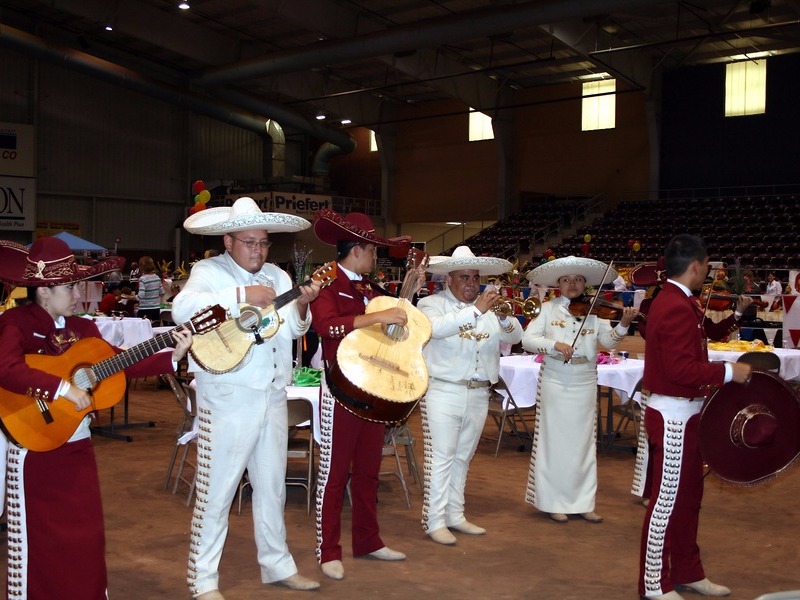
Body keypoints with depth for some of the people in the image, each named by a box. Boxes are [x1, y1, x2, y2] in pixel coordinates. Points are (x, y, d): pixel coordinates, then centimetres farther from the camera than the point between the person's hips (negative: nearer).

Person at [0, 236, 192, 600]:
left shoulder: (82, 328, 6)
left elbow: (123, 365, 5)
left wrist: (172, 357, -4)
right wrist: (63, 387, -31)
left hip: (78, 446, 6)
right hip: (36, 449, -6)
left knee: (86, 533, 13)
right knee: (40, 538, 6)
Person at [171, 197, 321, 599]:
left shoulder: (277, 277, 13)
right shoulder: (209, 271, -5)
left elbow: (293, 330, 10)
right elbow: (182, 309, -25)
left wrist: (301, 305, -10)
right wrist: (241, 296, -29)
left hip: (273, 397, 6)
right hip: (228, 398, -6)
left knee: (272, 487, 17)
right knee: (216, 491, 1)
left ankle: (277, 565, 31)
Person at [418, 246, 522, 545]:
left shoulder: (488, 308, 12)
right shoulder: (432, 304, -2)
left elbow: (515, 337, 4)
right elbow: (437, 327, -24)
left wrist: (504, 317, -17)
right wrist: (476, 310, -31)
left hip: (478, 395, 5)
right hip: (443, 393, -5)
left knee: (462, 458, 13)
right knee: (440, 458, -4)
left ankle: (455, 516, 23)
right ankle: (435, 521, 2)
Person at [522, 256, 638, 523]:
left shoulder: (595, 311, 3)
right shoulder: (549, 309, 0)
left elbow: (609, 340, -9)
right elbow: (527, 339, -9)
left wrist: (623, 324, -28)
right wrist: (554, 344, -25)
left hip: (584, 383, 2)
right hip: (555, 381, -2)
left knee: (583, 442, 8)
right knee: (555, 441, 3)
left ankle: (583, 503, 17)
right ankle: (554, 502, 13)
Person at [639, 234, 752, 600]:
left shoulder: (681, 302, 11)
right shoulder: (676, 308, -22)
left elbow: (708, 333, 24)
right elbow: (682, 369, -28)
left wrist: (738, 312, 14)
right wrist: (729, 372, -21)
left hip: (684, 414, 11)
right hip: (673, 417, -11)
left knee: (689, 495, 20)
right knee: (667, 500, -1)